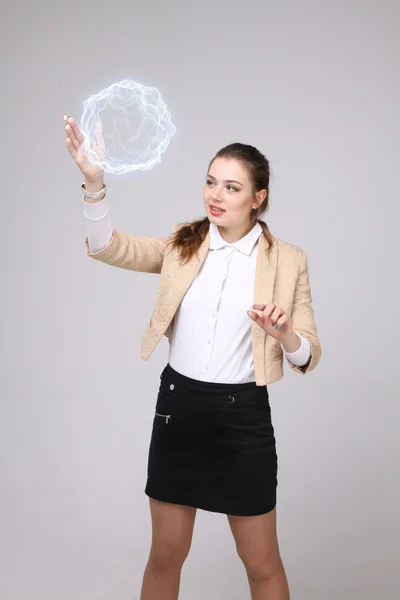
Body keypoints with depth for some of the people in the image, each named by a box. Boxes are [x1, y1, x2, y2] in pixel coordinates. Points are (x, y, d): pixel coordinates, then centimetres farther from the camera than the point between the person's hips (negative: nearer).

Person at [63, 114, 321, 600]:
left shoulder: (287, 259, -4)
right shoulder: (183, 245, 2)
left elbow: (308, 356, -4)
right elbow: (109, 247, -12)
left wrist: (286, 335, -27)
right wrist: (94, 182, -29)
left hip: (243, 415, -2)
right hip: (178, 405, 2)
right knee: (166, 554, 15)